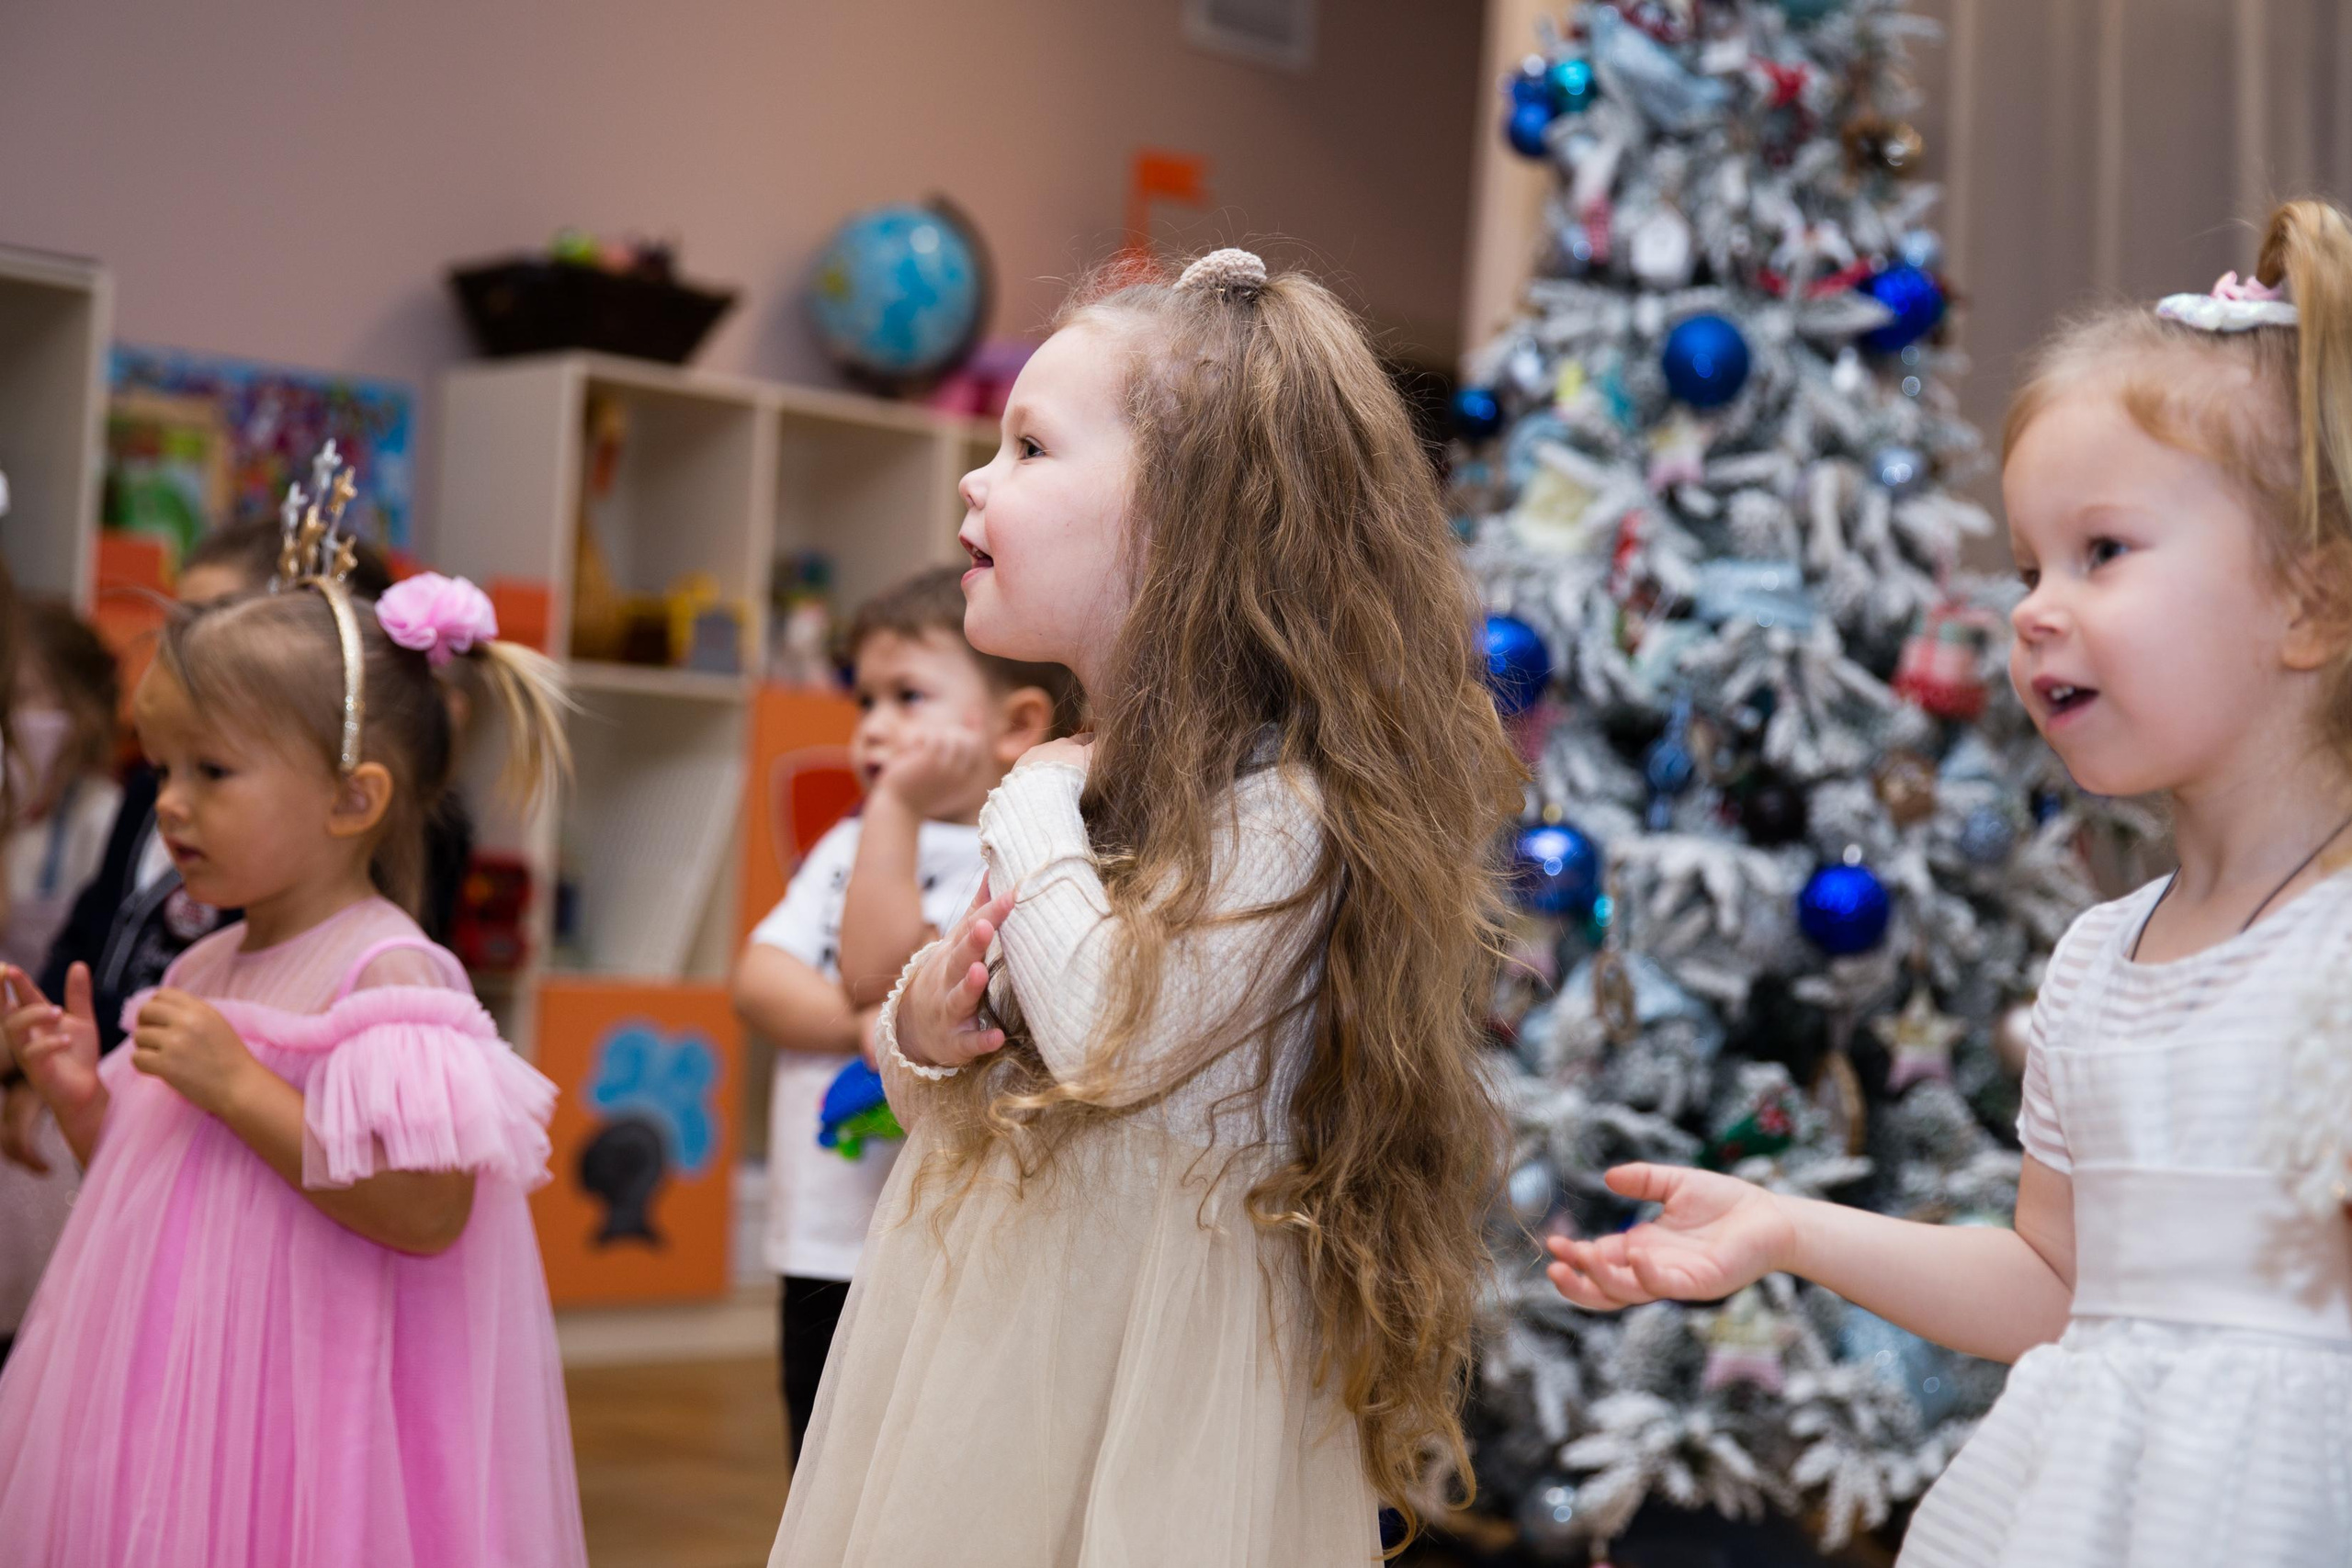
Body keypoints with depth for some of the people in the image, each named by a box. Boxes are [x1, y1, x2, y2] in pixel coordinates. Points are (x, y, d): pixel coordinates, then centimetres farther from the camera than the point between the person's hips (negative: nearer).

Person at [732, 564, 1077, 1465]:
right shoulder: (848, 845, 15)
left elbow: (881, 972, -21)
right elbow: (758, 982, 2)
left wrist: (900, 809, -21)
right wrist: (865, 1024, -16)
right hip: (821, 1252, 7)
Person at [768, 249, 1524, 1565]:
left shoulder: (1281, 813, -17)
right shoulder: (1090, 776, 8)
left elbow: (1113, 1045, -29)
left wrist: (1037, 815, -16)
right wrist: (923, 1034, -6)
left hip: (1140, 1366, -8)